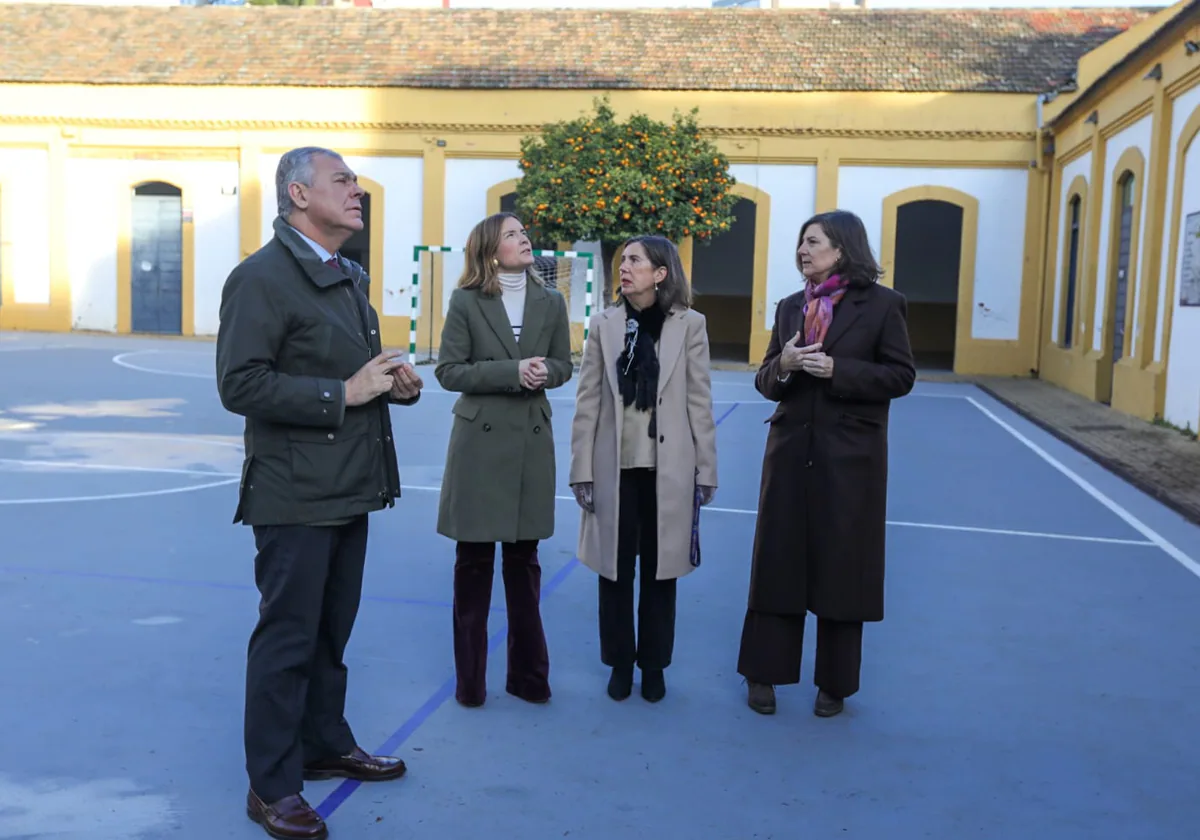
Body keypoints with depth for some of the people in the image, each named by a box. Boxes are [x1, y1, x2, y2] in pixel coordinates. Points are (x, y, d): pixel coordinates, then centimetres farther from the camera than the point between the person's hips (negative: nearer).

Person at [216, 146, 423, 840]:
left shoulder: (352, 278, 16)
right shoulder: (262, 278, -14)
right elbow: (240, 385, -22)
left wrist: (395, 383, 4)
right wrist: (342, 393, -23)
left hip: (350, 489, 9)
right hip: (295, 495, -8)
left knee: (332, 631, 19)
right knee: (287, 638, 2)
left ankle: (327, 745, 36)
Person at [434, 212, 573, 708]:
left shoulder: (550, 302, 5)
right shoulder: (466, 302, -4)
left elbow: (563, 365, 10)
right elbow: (449, 370, -8)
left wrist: (544, 371, -13)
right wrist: (511, 371, -19)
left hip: (532, 441, 3)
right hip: (480, 439, -2)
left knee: (523, 559, 11)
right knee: (474, 560, 5)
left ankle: (527, 673, 22)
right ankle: (470, 677, 17)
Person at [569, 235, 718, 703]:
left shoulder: (690, 325, -1)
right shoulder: (604, 324, 1)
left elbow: (700, 402, 0)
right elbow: (587, 402, 1)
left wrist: (706, 471, -1)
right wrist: (581, 470, -2)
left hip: (668, 468, -1)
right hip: (615, 467, 1)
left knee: (659, 570, 9)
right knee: (615, 569, 9)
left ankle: (653, 665, 25)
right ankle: (620, 663, 26)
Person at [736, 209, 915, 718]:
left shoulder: (881, 305, -4)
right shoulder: (790, 307, 9)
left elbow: (900, 376, -7)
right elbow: (765, 382, 9)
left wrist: (837, 369, -19)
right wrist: (783, 364, -13)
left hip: (850, 458, -4)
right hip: (791, 453, 4)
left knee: (841, 570, 6)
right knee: (777, 563, 7)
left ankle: (834, 683, 21)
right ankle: (764, 673, 20)